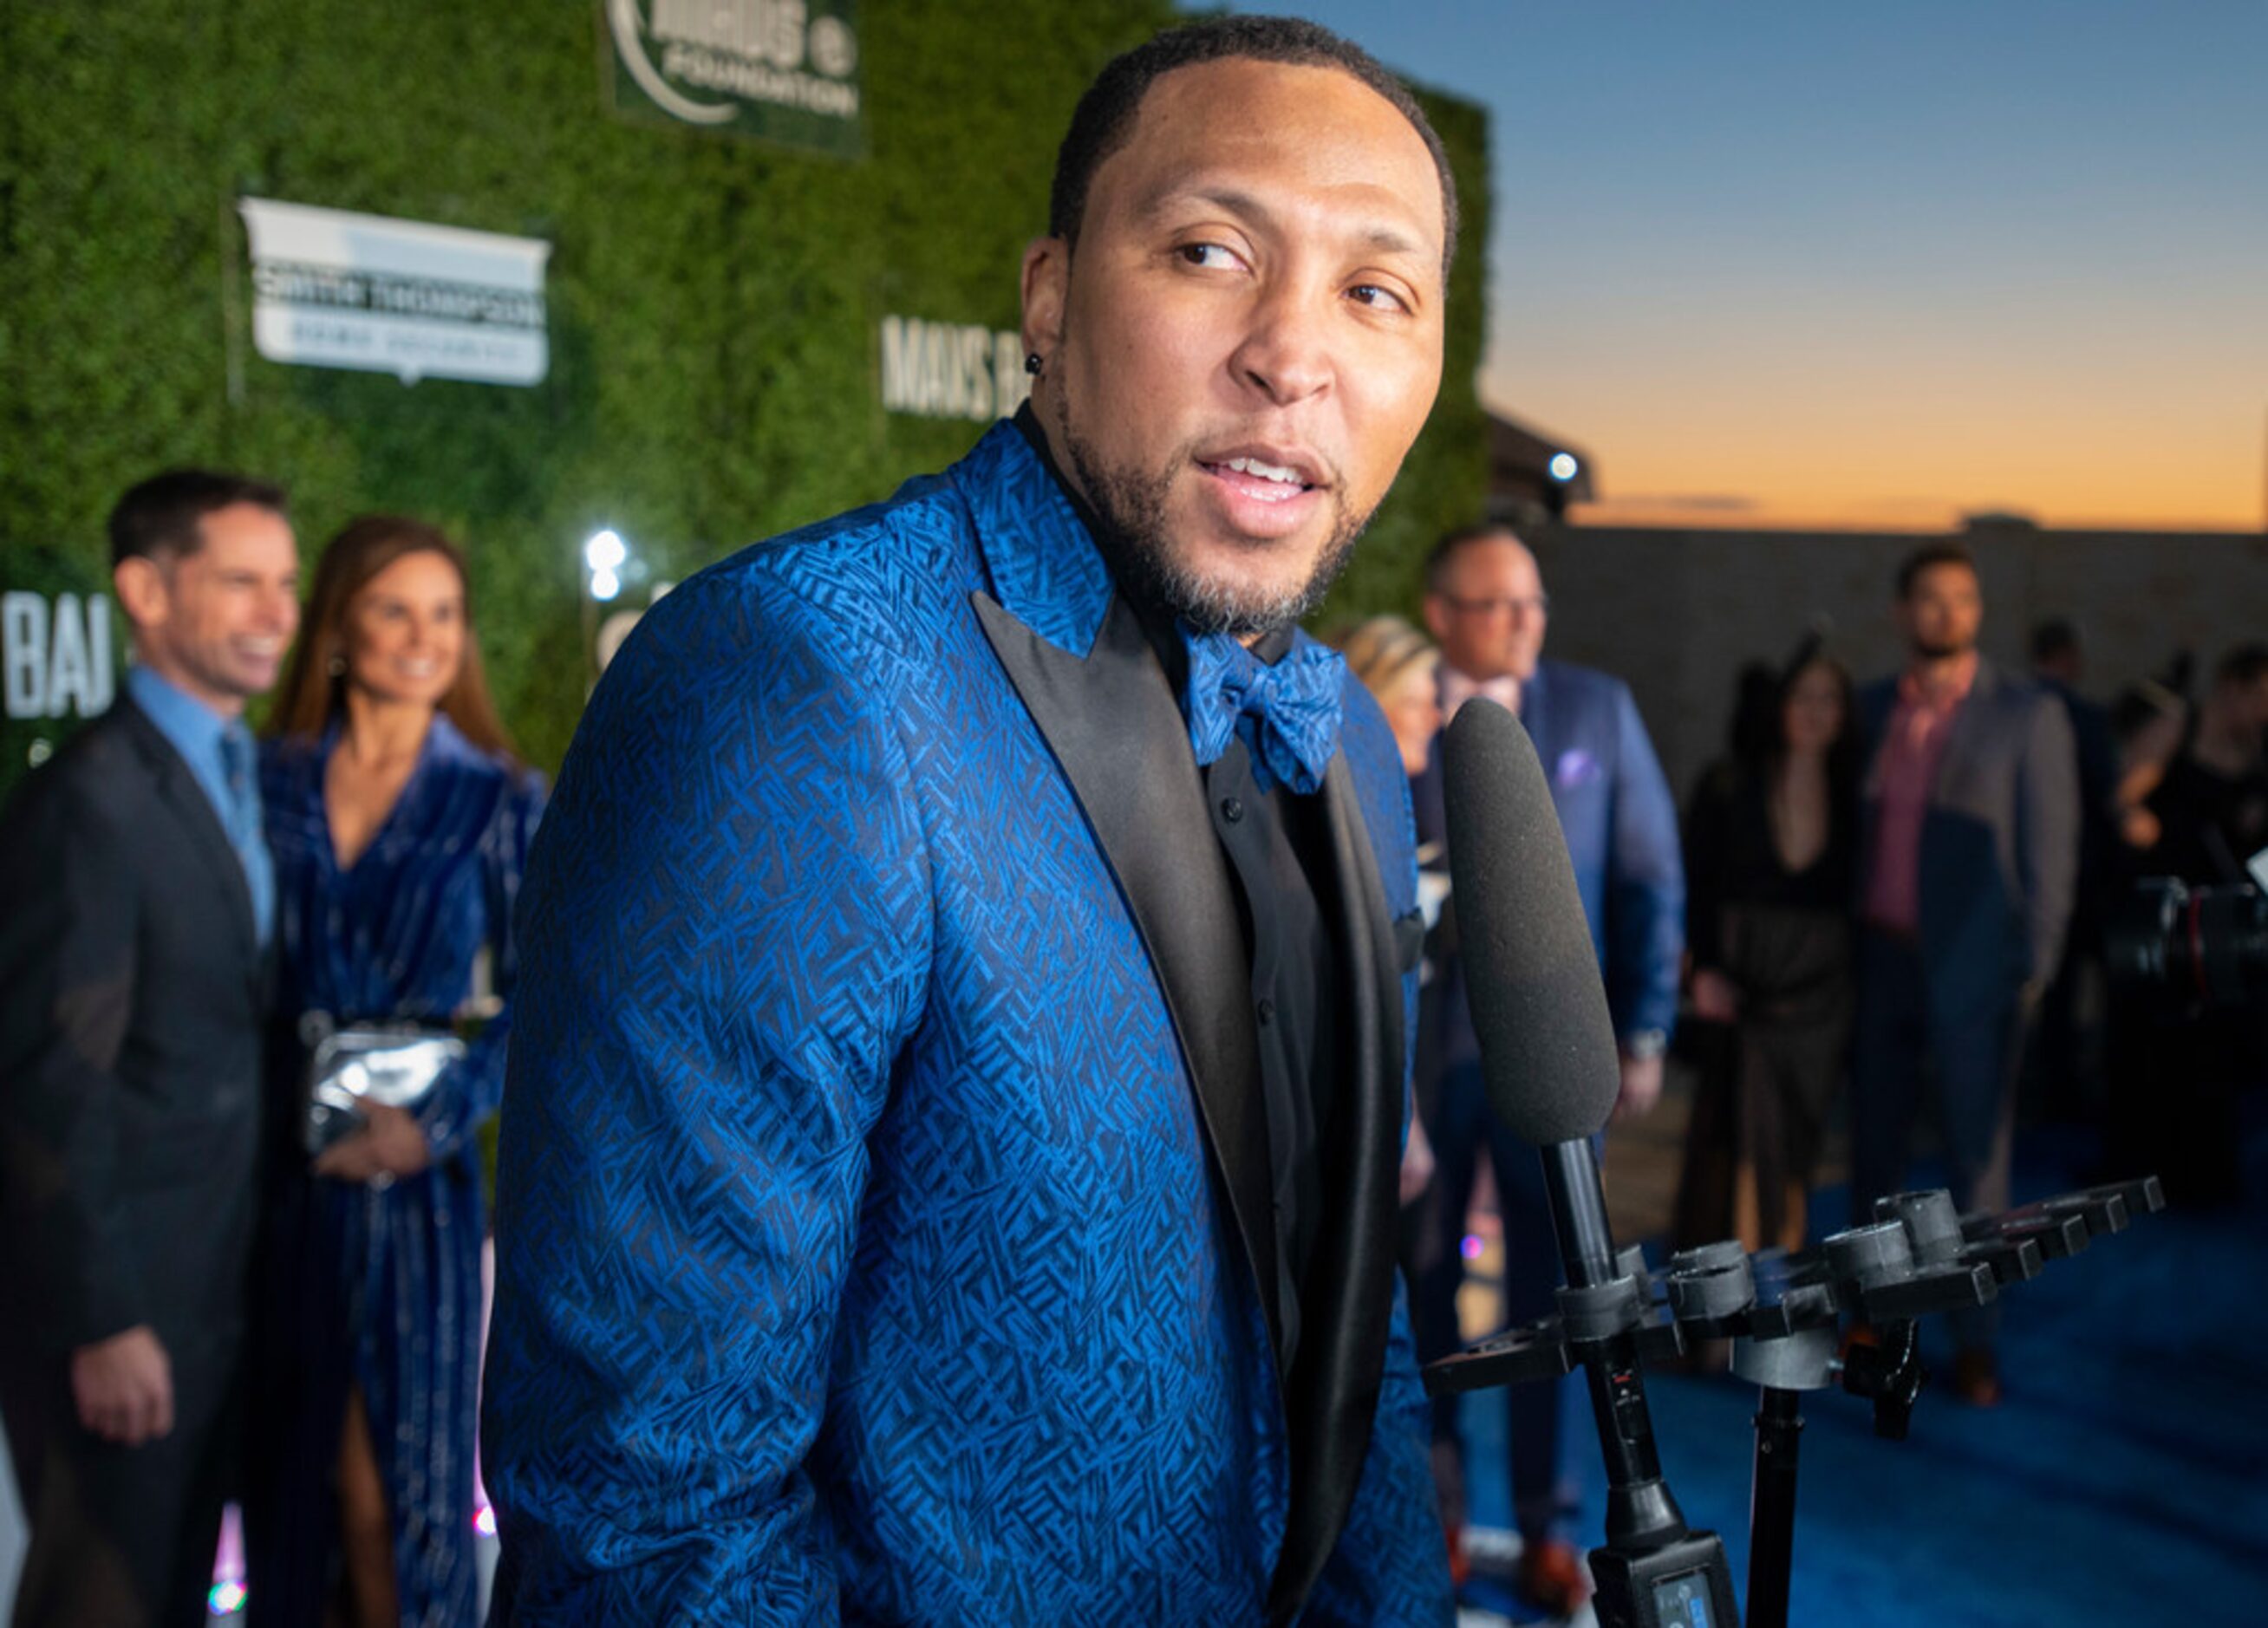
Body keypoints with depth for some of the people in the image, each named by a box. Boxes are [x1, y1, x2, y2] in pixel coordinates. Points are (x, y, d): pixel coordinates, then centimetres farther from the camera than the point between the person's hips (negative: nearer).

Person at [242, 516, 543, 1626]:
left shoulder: (498, 804, 1)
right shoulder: (272, 782, 6)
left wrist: (438, 1119, -13)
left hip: (413, 1179, -2)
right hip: (278, 1173, 2)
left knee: (389, 1481, 3)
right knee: (290, 1470, 10)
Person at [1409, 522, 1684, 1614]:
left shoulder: (1598, 710, 1)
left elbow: (1651, 877, 3)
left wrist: (1645, 1034, -1)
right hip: (1421, 1052, 0)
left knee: (1550, 1294, 9)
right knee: (1422, 1290, 12)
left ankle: (1544, 1526, 24)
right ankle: (1435, 1511, 30)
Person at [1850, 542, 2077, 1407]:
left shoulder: (2027, 714, -4)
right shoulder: (1875, 709, 7)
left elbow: (2051, 845, -5)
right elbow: (1860, 830, 10)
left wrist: (2036, 967, -9)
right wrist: (1846, 942, 3)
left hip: (1971, 970, -4)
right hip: (1879, 961, 4)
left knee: (1977, 1157, 3)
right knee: (1874, 1148, 11)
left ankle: (1974, 1341, 15)